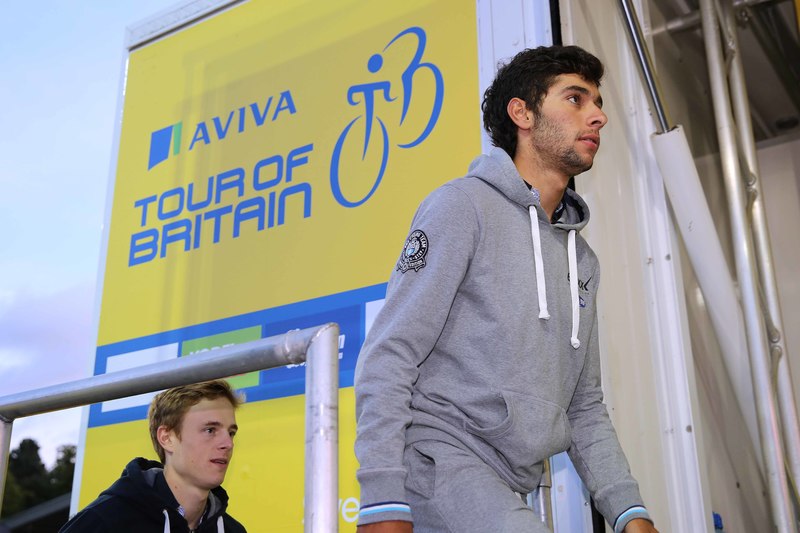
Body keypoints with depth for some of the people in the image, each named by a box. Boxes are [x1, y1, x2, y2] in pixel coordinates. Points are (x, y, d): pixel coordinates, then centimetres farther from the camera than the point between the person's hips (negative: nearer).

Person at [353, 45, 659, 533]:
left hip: (508, 492, 7)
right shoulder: (465, 204, -3)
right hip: (438, 459, -7)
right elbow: (389, 356, -10)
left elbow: (585, 406, 19)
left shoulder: (582, 258, 18)